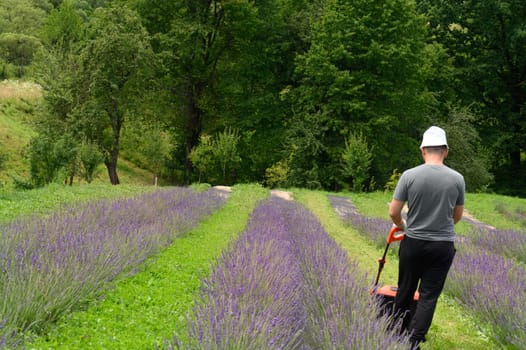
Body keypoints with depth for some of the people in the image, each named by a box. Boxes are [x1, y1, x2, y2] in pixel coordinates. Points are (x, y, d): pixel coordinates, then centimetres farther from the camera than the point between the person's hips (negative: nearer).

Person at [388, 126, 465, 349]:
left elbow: (393, 212, -6)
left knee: (405, 291, 16)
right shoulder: (457, 179, -5)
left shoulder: (409, 175, -10)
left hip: (413, 243, 0)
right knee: (429, 296, 4)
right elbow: (457, 216, 9)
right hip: (442, 246, 0)